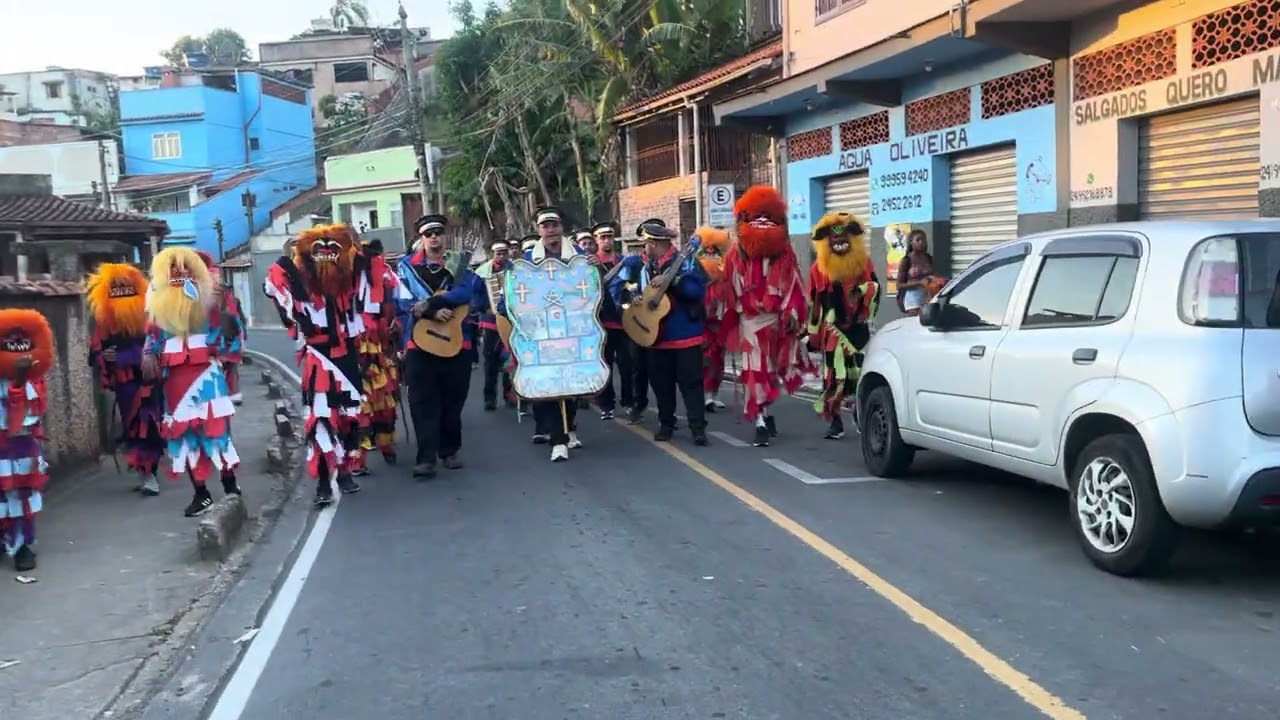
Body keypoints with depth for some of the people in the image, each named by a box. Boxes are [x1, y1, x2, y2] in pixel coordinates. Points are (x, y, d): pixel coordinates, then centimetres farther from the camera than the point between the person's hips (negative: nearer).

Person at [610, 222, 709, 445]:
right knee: (661, 383, 12)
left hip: (685, 334, -5)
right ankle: (666, 424, 25)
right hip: (655, 334, 5)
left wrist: (672, 281, -29)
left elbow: (698, 291, -21)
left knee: (691, 382, -3)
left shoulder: (683, 262, -10)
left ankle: (698, 428, 0)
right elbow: (616, 286, 5)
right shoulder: (639, 264, 4)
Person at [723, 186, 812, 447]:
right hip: (751, 321, -1)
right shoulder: (737, 256, 1)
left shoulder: (784, 253, 3)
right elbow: (731, 289, 4)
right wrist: (732, 320, 4)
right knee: (756, 372, -7)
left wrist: (792, 314, -12)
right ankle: (762, 422, -9)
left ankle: (764, 415, 23)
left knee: (769, 371, 10)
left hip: (778, 320, 2)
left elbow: (794, 286, -1)